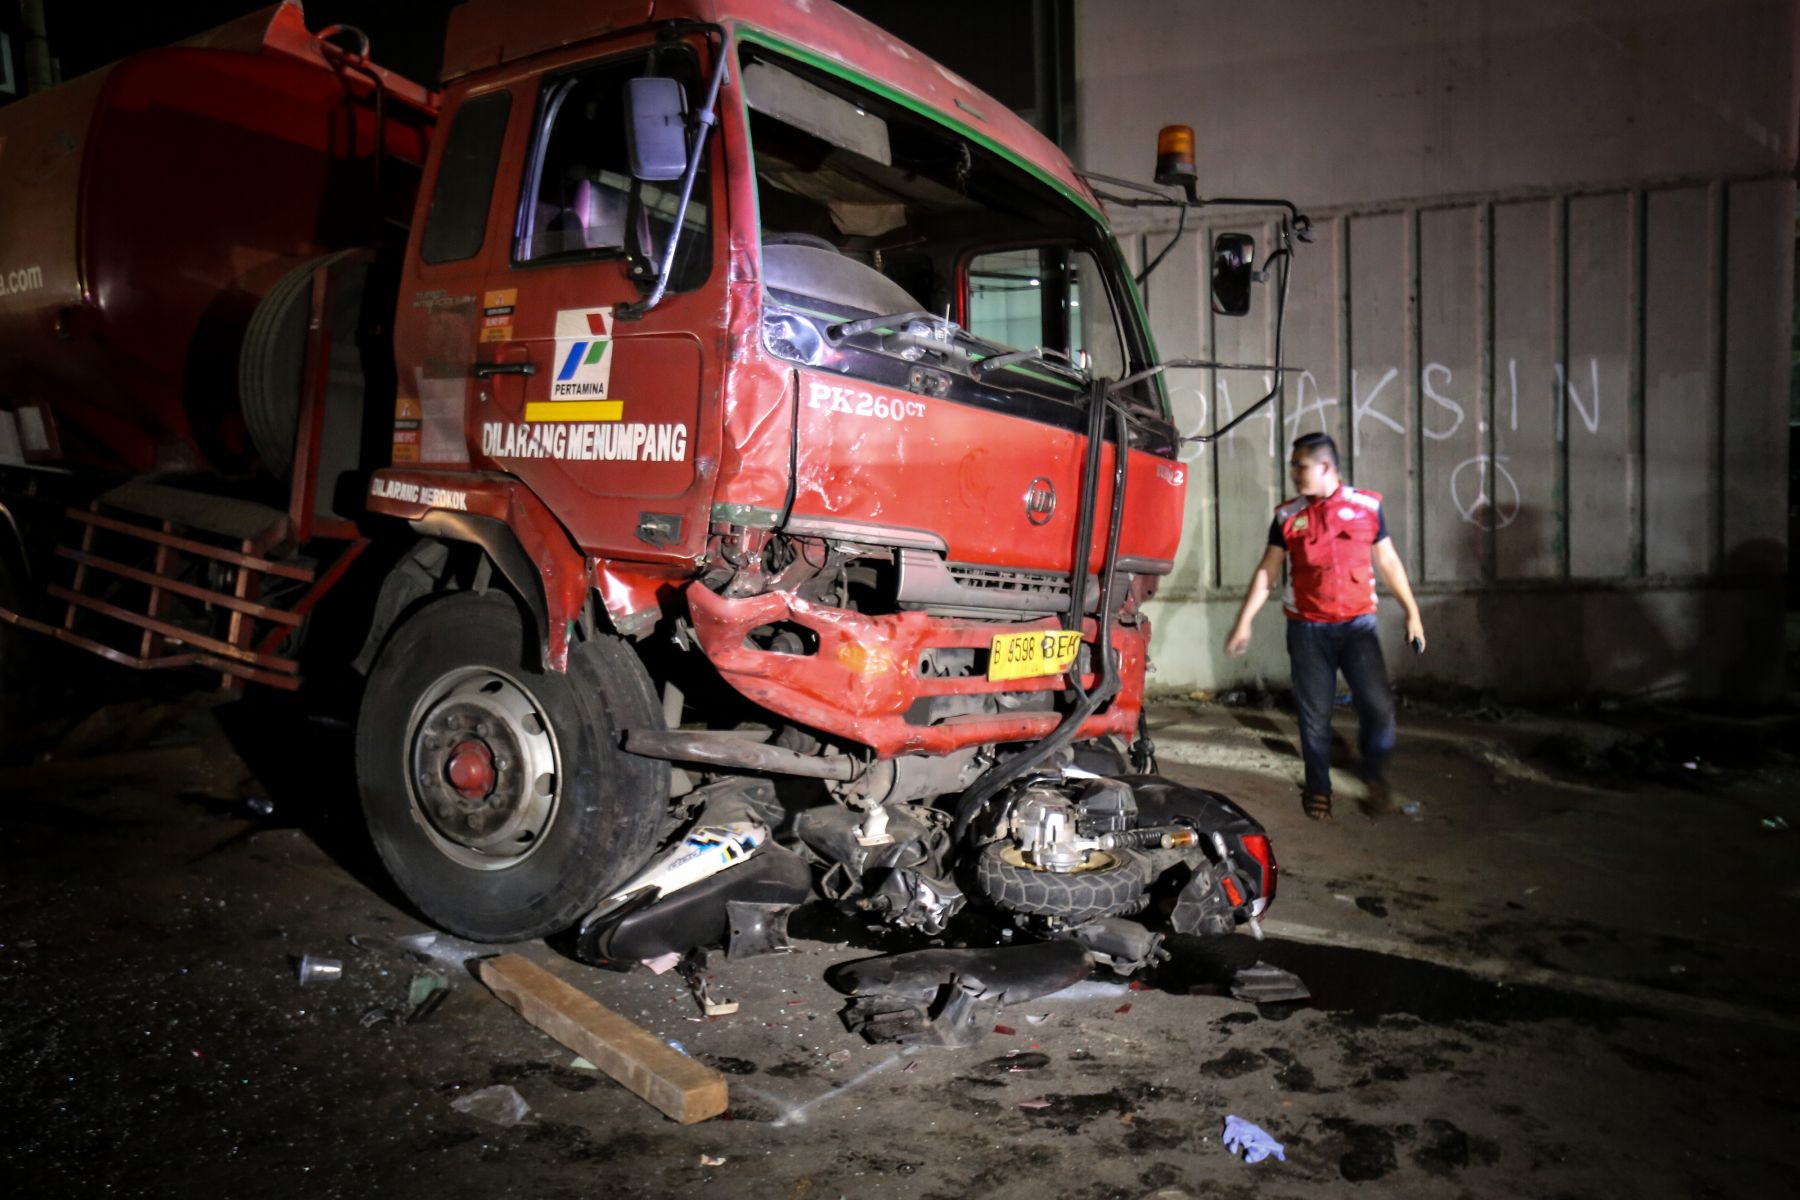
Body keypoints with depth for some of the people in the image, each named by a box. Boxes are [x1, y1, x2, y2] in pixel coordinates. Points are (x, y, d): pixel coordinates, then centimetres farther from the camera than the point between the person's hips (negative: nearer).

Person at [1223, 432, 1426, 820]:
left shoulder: (1367, 505, 1)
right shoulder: (1288, 515, 2)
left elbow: (1389, 563, 8)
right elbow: (1266, 572, 5)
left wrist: (1412, 612, 7)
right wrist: (1244, 622, 0)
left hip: (1356, 624, 0)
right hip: (1307, 628, 1)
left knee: (1378, 704, -9)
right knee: (1315, 715, 3)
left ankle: (1375, 778, 15)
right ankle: (1318, 789, 19)